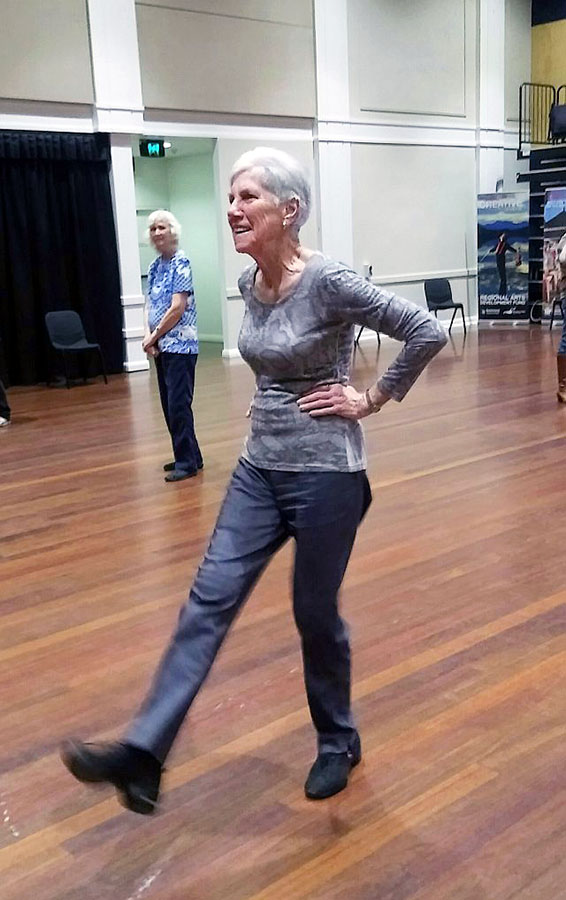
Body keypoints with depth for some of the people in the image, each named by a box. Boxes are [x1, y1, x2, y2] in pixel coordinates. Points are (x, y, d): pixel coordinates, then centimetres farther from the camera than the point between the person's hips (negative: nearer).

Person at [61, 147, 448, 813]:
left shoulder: (327, 281, -18)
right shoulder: (250, 283, 5)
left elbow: (427, 333, -18)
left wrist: (370, 400, -12)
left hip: (325, 473, -7)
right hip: (259, 469, 7)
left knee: (316, 615, 8)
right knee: (210, 598, -1)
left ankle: (338, 743, 33)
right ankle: (143, 752, -1)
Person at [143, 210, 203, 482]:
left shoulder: (181, 263, -11)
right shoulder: (154, 266, 14)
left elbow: (178, 308, -16)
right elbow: (149, 304, 14)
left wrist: (154, 336, -9)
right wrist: (148, 335, -3)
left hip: (180, 345, -9)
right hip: (162, 346, 9)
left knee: (179, 405, -7)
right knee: (169, 405, 12)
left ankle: (187, 462, 1)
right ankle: (189, 456, 22)